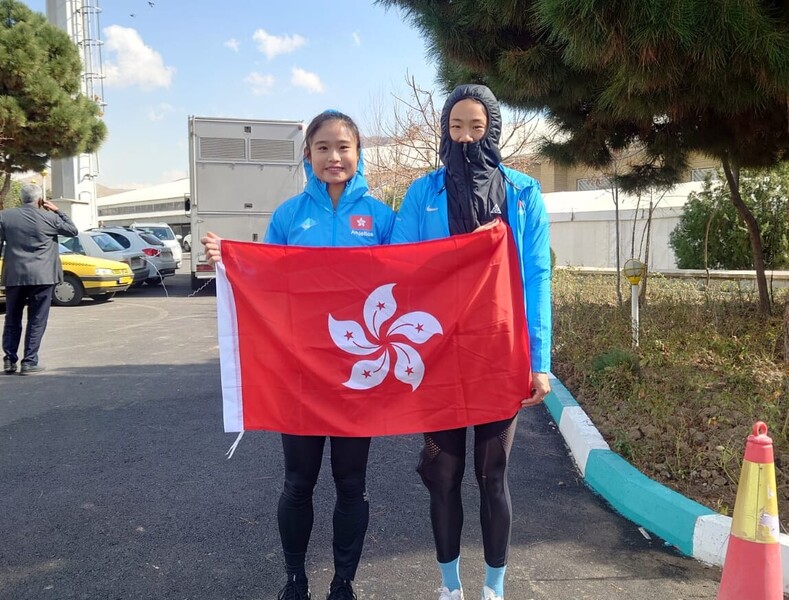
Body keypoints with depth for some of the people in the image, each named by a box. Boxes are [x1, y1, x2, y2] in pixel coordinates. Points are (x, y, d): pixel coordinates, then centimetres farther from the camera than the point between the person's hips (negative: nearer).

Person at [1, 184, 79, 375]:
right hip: (41, 276, -3)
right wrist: (58, 211, 15)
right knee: (36, 321, 4)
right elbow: (73, 230, 11)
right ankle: (29, 362, 2)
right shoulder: (49, 218, -4)